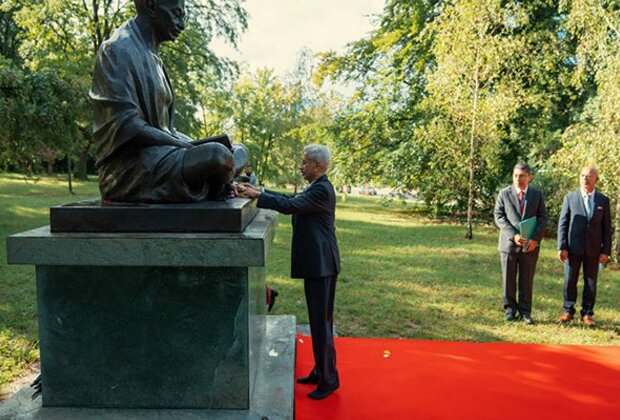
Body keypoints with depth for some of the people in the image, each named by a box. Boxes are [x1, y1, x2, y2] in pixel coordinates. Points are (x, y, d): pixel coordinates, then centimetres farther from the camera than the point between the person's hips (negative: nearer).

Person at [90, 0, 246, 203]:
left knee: (237, 152, 5)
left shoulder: (153, 58, 20)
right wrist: (189, 148, -18)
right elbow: (127, 127, -18)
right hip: (132, 165, -9)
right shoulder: (117, 50, -8)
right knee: (217, 155, -29)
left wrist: (191, 145, 1)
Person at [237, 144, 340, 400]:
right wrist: (259, 191, 11)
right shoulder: (316, 188, 15)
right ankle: (321, 372, 30)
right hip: (316, 264, 11)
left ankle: (328, 380, 10)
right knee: (319, 321, 18)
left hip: (320, 265, -11)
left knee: (321, 323, -2)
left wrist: (256, 195, -21)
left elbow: (290, 206, -26)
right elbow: (291, 200, 16)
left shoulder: (321, 190, -17)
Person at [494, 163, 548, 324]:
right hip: (509, 243, -1)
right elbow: (499, 217, -3)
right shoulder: (504, 193, 2)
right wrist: (513, 235, -15)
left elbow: (542, 218, 3)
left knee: (527, 280, 6)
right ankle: (510, 309, 19)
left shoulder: (537, 194, 6)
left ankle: (525, 311, 16)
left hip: (530, 245, 1)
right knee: (508, 280, 6)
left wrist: (535, 239, -11)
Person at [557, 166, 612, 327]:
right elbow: (562, 223, -1)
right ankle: (568, 311, 20)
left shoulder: (603, 201, 4)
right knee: (570, 281, 6)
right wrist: (561, 247, -7)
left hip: (593, 250, 1)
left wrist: (606, 251, -2)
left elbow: (607, 228, 4)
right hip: (573, 248, -1)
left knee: (591, 283, 7)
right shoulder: (570, 198, 1)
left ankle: (587, 313, 20)